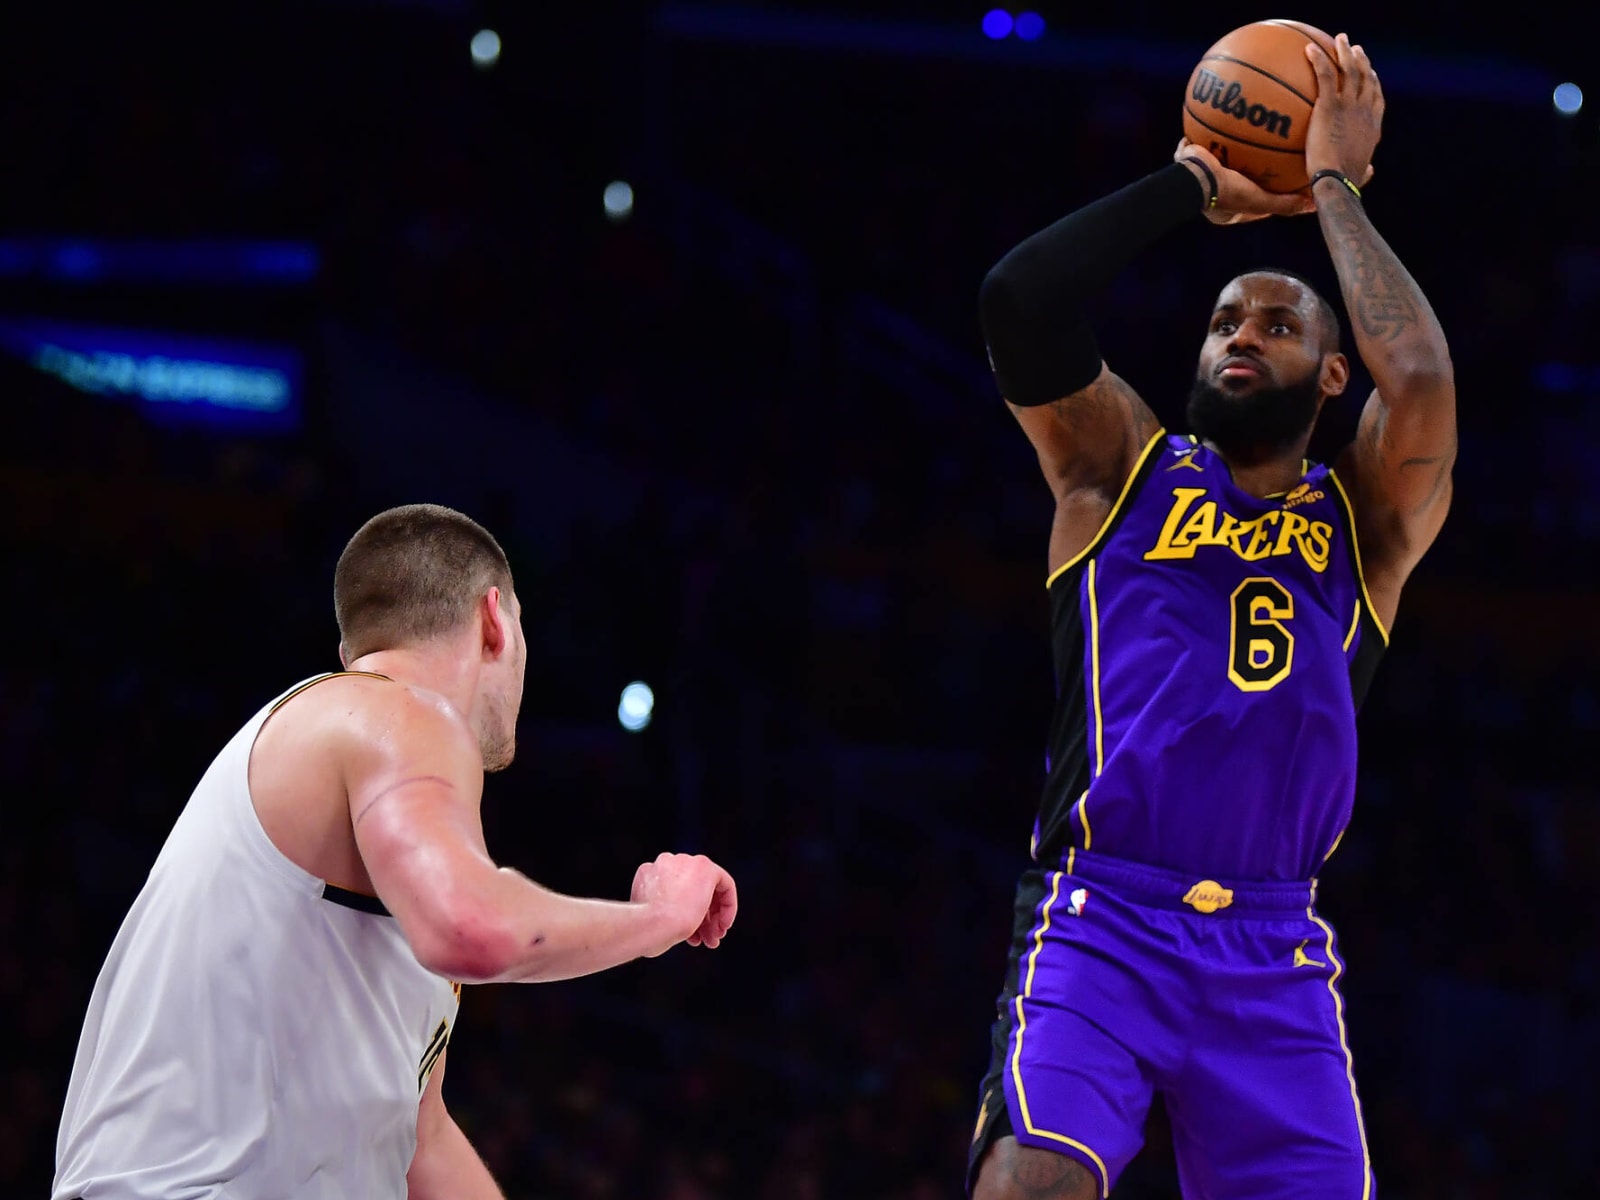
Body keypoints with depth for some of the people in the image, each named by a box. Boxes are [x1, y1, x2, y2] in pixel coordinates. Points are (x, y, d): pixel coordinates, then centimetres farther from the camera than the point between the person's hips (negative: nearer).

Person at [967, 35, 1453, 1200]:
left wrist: (1334, 189, 4)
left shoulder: (1367, 521, 14)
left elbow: (1422, 379, -7)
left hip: (1274, 956, 2)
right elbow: (1018, 300, -2)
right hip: (1098, 923, -2)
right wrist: (1190, 187, 6)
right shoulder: (1124, 470, 14)